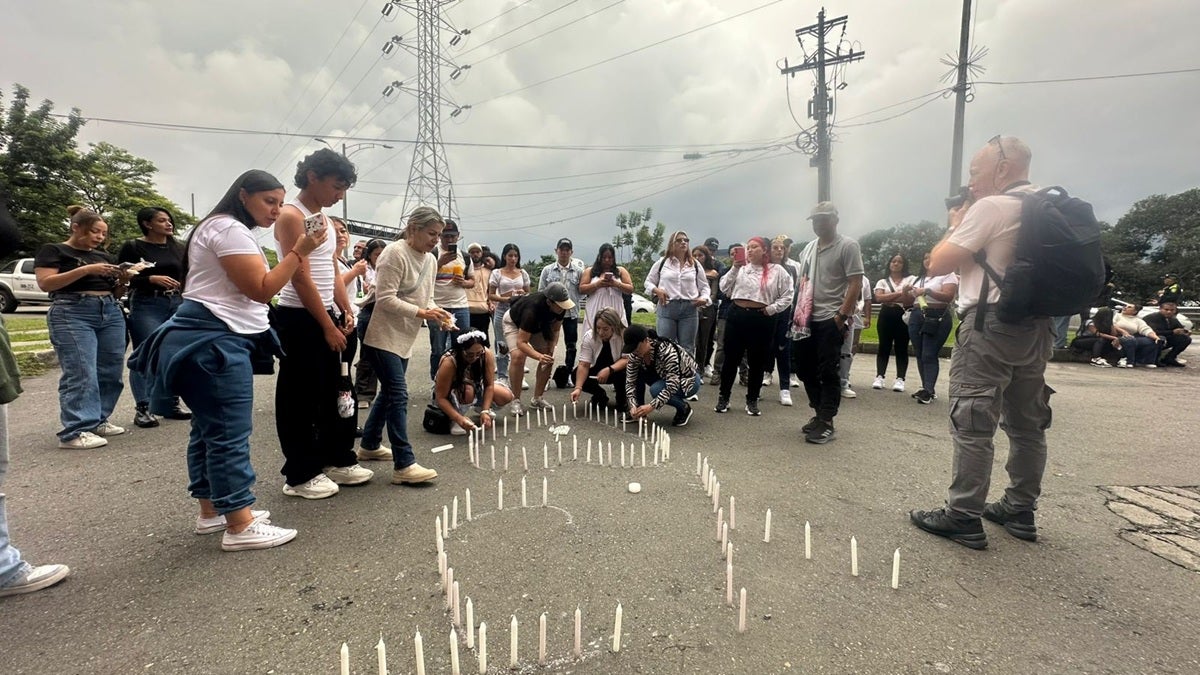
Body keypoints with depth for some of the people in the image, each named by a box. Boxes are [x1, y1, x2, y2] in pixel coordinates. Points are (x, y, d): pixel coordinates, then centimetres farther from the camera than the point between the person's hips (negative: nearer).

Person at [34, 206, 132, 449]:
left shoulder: (104, 256, 21)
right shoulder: (53, 250, 4)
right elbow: (45, 283, -9)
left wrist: (123, 280, 1)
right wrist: (86, 269, -17)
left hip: (111, 313, 6)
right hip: (72, 314, -6)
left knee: (111, 371, 3)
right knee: (81, 373, -14)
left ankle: (98, 420, 14)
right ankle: (75, 431, -12)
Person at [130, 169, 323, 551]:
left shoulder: (229, 230, 22)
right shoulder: (229, 228, -12)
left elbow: (255, 288, 17)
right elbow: (262, 290, -19)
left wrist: (296, 257, 8)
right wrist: (299, 251, -17)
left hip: (218, 340, 11)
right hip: (215, 341, -11)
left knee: (211, 429, 14)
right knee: (229, 433, -11)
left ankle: (211, 511, 24)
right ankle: (240, 527, -6)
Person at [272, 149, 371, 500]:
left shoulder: (326, 219, 14)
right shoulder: (291, 215, -12)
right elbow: (301, 278, -18)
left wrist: (345, 312, 3)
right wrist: (328, 326, -17)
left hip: (327, 316, 9)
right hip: (299, 318, -9)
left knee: (338, 392, 14)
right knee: (301, 398, 0)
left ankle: (337, 460, 27)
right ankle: (299, 475, 12)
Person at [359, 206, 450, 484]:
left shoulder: (430, 260, 9)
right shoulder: (395, 253, -17)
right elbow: (385, 299, -23)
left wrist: (435, 312, -7)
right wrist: (421, 312, -28)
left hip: (404, 334, 9)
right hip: (381, 331, -9)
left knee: (389, 391, 18)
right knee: (398, 394, -13)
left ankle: (370, 444, 36)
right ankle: (404, 465, -11)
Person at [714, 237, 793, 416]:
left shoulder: (777, 271, 3)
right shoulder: (741, 268, 11)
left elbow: (787, 296, 1)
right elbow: (724, 289, 3)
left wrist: (771, 309, -8)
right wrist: (734, 269, -5)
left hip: (761, 320, -1)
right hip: (737, 316, 2)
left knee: (757, 362, 8)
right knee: (731, 359, 5)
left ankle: (752, 401, 21)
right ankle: (723, 397, 16)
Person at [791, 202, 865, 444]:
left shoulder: (848, 246, -6)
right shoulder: (809, 248, 14)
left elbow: (855, 284, -11)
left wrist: (842, 316, -16)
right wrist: (798, 312, 9)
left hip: (831, 320, -7)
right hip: (808, 319, 7)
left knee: (828, 372, -4)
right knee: (804, 366, 11)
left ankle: (826, 422, 5)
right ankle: (820, 412, 26)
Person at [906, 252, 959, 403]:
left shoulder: (948, 275, 1)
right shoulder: (919, 278, 21)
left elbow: (948, 296, -14)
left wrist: (927, 290, -22)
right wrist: (910, 294, 3)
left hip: (937, 318, -7)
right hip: (917, 317, 7)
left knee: (929, 355, -13)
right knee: (919, 355, 4)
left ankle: (929, 391, -14)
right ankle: (926, 387, 10)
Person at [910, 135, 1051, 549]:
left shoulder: (990, 207, -11)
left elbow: (937, 264, -11)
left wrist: (956, 223, 4)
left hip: (991, 324, -9)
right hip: (1035, 326, 9)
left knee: (971, 425, -5)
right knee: (1027, 424, 13)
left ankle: (963, 518, -1)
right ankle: (1020, 511, 24)